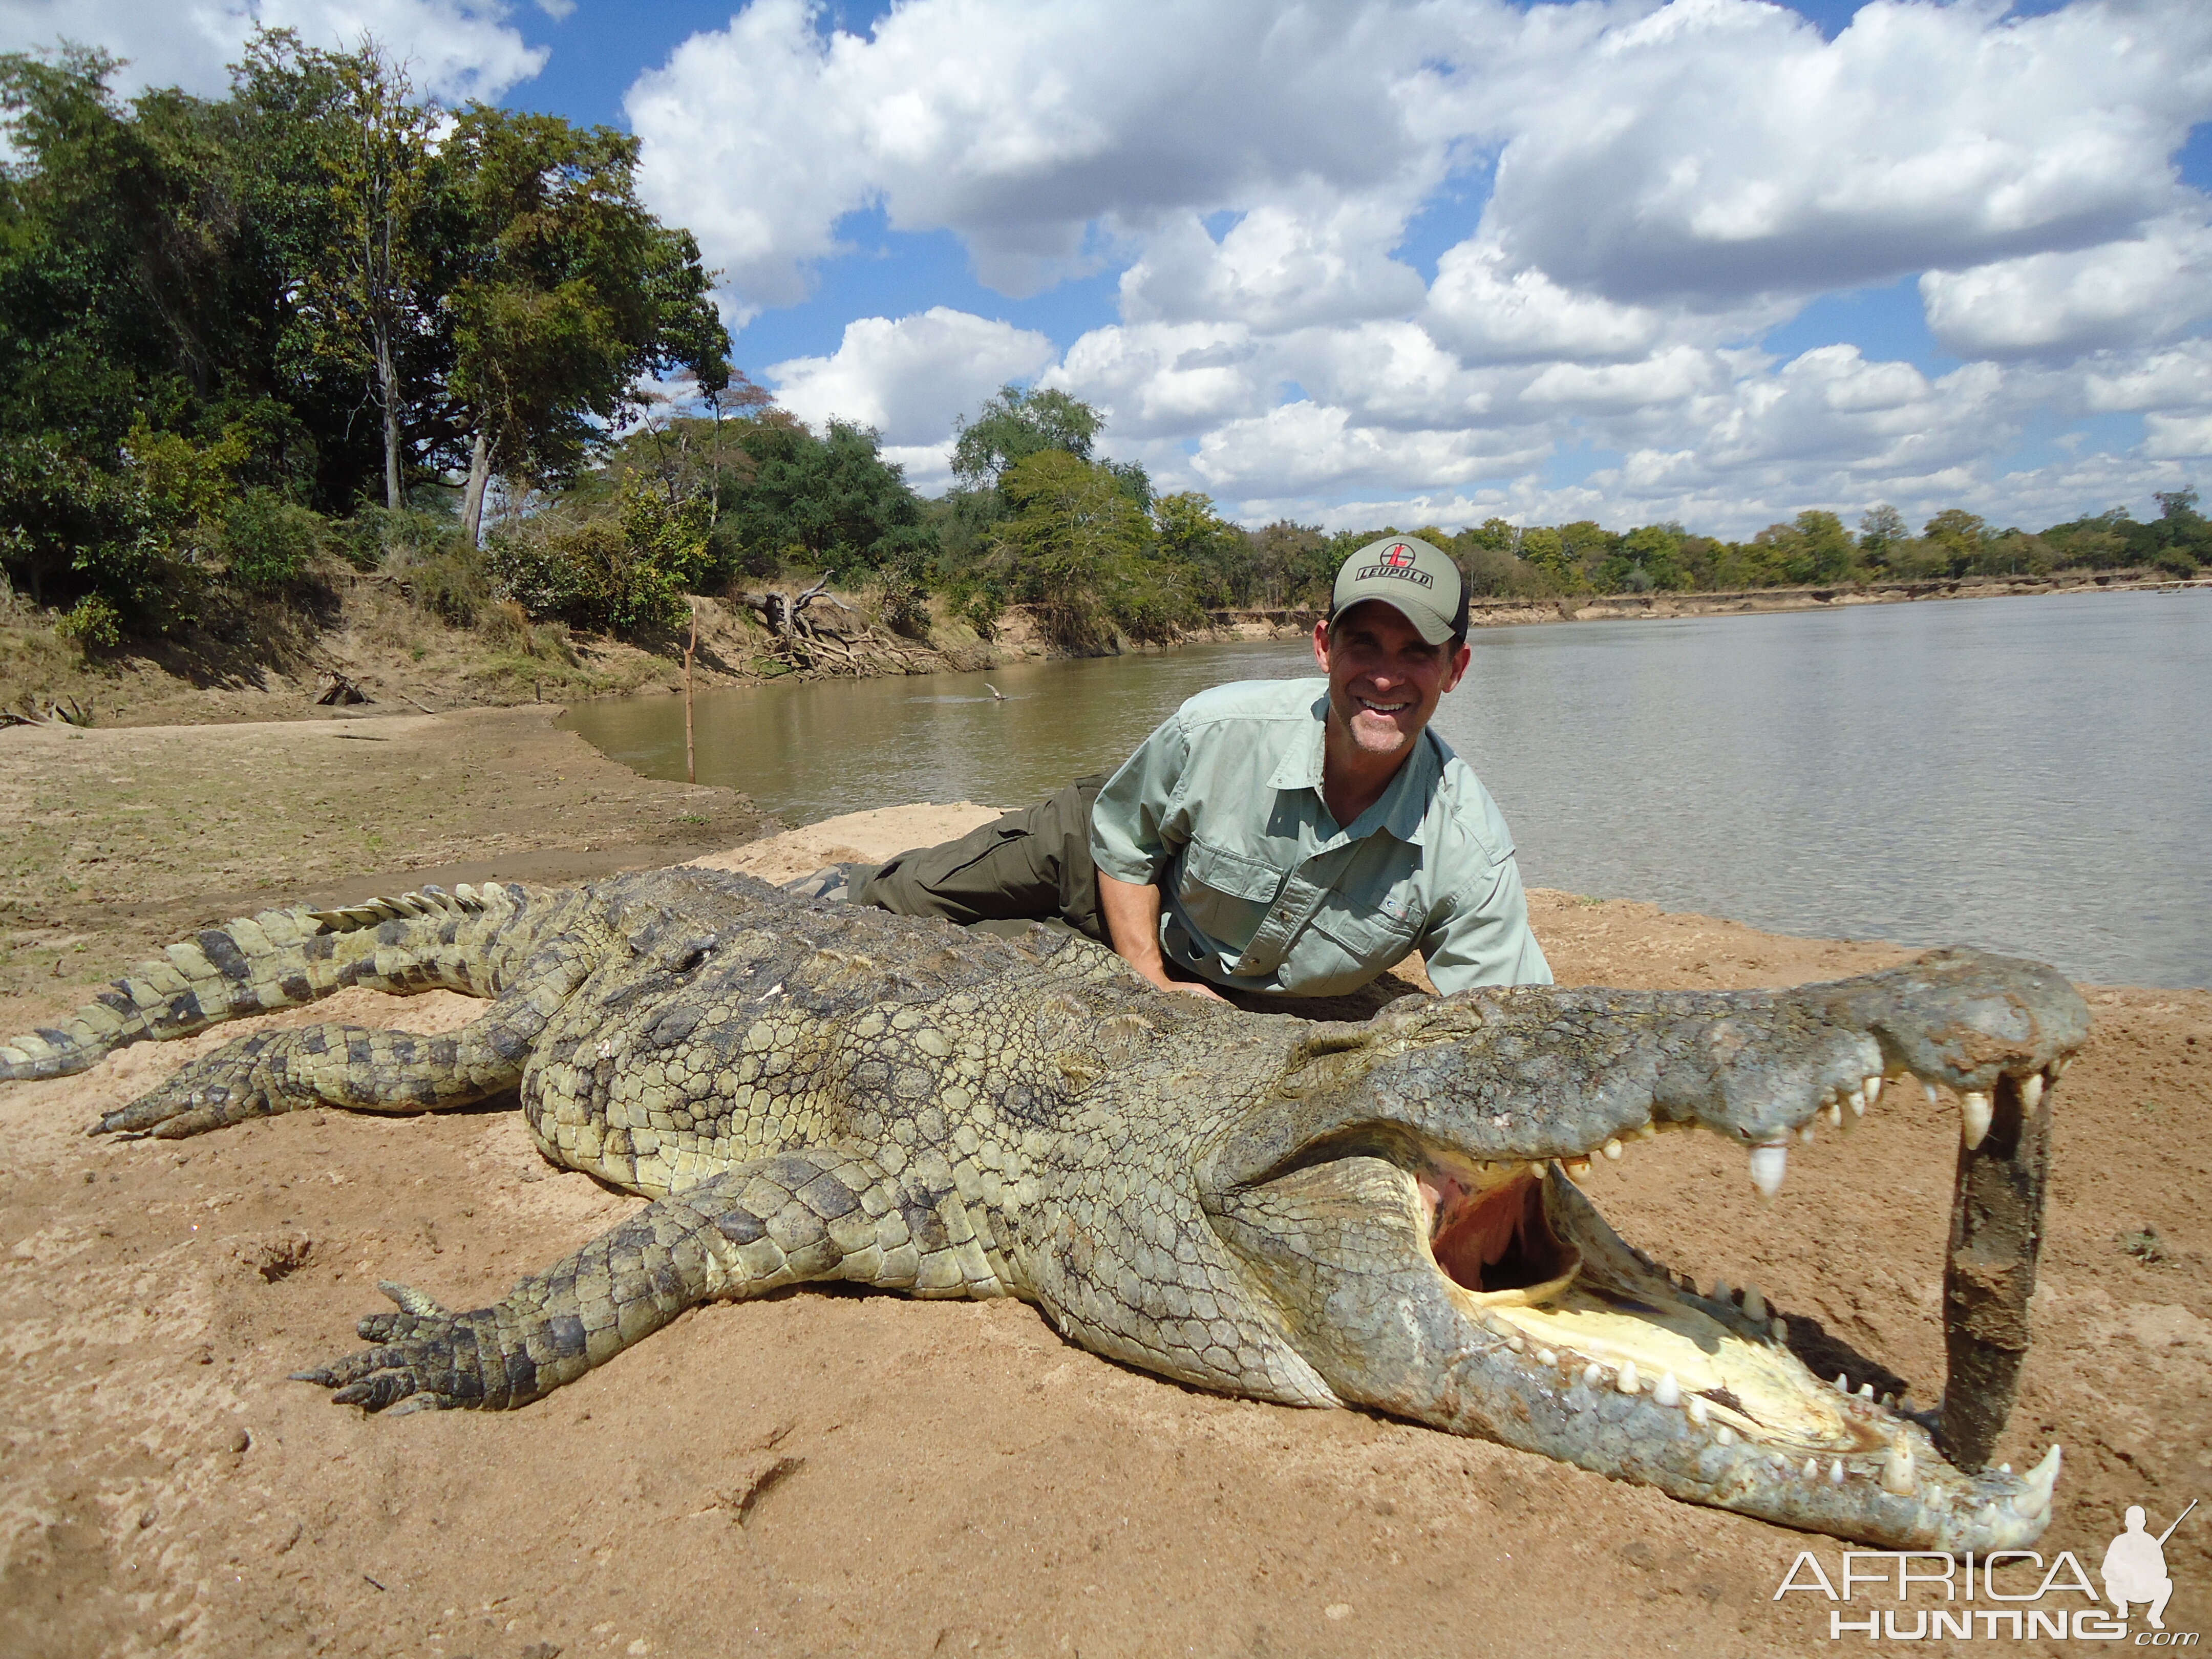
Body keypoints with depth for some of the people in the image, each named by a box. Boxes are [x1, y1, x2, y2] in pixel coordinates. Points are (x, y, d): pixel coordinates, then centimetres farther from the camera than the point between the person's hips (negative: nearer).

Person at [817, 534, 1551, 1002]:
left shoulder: (1470, 849, -34)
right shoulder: (1220, 728, -33)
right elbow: (1122, 839, -14)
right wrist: (1151, 983, -18)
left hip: (1242, 992, 1)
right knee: (896, 904, 12)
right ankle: (853, 886, 50)